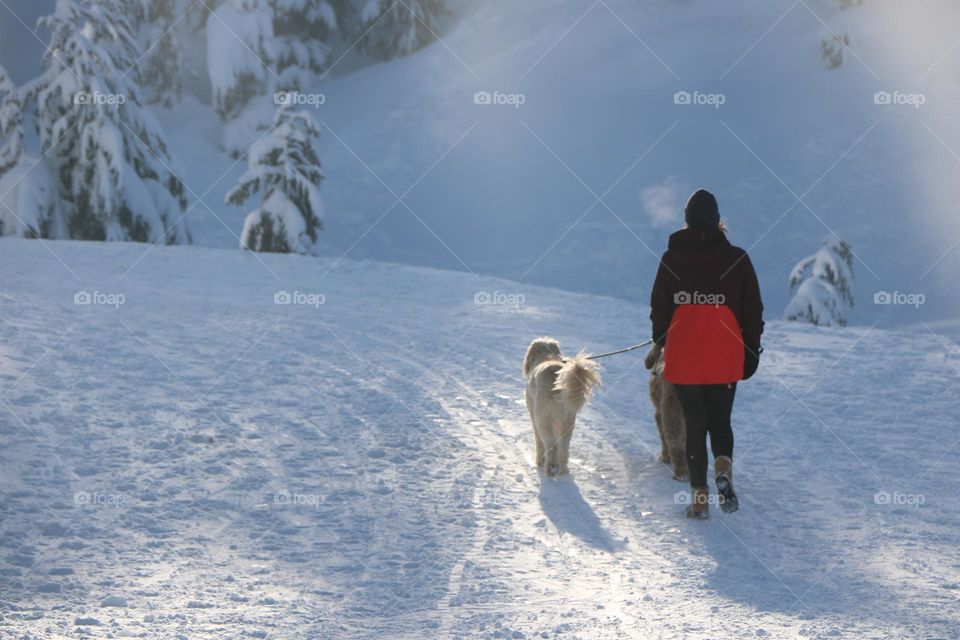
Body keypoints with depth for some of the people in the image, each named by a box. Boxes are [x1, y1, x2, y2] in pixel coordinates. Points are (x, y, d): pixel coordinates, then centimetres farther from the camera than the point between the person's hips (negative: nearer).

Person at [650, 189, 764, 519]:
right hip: (725, 359, 0)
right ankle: (723, 468, -15)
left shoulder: (672, 259, 0)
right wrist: (752, 352, 11)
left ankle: (699, 498, 5)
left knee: (694, 426, 10)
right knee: (720, 421, 14)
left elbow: (659, 308, 6)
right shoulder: (736, 258, -1)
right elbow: (753, 310, 2)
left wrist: (661, 344, 20)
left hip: (683, 358, 0)